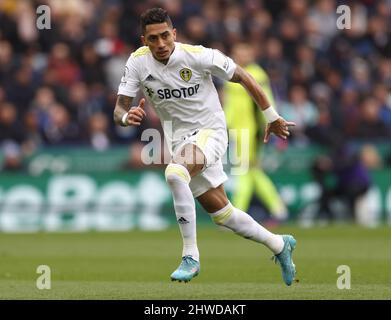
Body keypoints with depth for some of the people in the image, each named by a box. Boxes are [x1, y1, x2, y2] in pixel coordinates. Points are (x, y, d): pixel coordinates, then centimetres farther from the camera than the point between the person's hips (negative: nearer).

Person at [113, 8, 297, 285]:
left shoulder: (198, 56, -19)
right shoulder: (138, 62, -9)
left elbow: (243, 77, -7)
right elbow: (119, 109, -9)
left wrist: (272, 117, -1)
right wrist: (127, 117, -34)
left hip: (210, 130, -5)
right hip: (180, 140, 5)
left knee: (175, 174, -34)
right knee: (220, 211, 10)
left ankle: (191, 256, -25)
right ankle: (279, 245, 34)